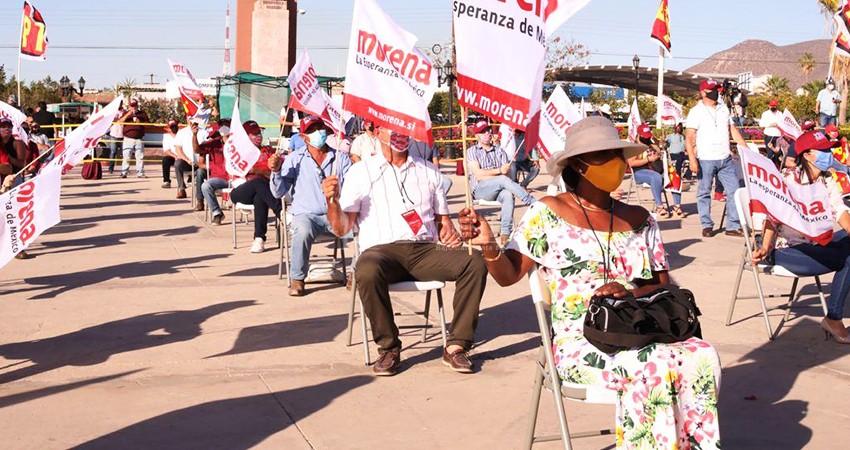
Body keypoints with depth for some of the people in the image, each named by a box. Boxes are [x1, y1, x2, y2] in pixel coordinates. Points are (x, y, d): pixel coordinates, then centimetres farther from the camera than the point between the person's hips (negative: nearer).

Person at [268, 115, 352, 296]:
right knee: (303, 230, -36)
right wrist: (276, 171, -12)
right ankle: (297, 279, -17)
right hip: (306, 214, -1)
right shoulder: (295, 159, 10)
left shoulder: (340, 158, 14)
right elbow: (279, 193, 4)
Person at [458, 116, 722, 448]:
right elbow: (509, 275, -1)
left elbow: (664, 286, 12)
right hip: (578, 342, -4)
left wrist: (632, 293, -10)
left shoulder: (639, 220, 13)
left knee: (701, 357, -26)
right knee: (652, 367, -33)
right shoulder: (547, 214, 3)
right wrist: (488, 246, -22)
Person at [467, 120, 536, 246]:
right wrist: (499, 171, -10)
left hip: (498, 189, 3)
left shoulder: (499, 151, 19)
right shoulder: (472, 151, 9)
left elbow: (506, 173, 6)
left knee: (508, 195, -35)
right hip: (480, 191, -3)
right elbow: (478, 174, -5)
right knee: (503, 180, -33)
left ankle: (505, 233, -43)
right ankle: (534, 204, -30)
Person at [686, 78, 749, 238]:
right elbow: (689, 137, -9)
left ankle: (733, 226, 7)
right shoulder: (696, 111, -4)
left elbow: (732, 129, 19)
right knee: (704, 193, 3)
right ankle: (707, 226, 14)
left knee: (735, 190, 1)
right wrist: (692, 159, -19)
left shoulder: (723, 109, 13)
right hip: (706, 160, -5)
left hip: (726, 158, 5)